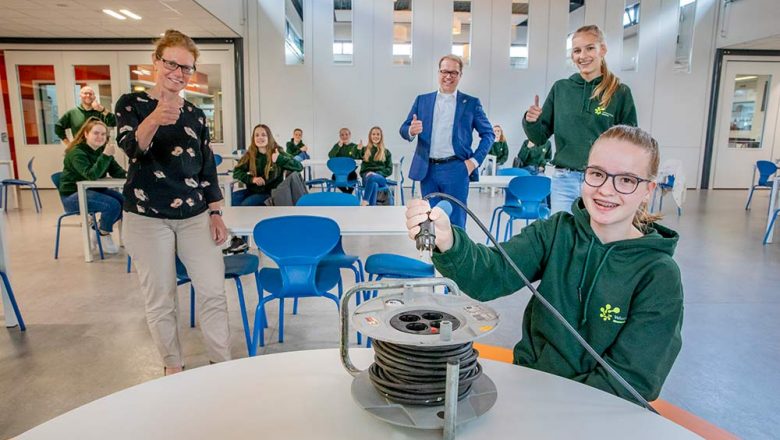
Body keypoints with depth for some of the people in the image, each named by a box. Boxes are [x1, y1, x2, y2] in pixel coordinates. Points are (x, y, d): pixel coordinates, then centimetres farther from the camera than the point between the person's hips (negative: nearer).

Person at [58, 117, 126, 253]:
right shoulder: (76, 153, -20)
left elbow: (115, 171, -2)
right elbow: (91, 175, -33)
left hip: (93, 190, 8)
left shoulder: (102, 149, 4)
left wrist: (126, 175, -25)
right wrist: (105, 155, -41)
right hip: (72, 195, -8)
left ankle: (98, 228, 11)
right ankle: (104, 235, -1)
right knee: (112, 205, -27)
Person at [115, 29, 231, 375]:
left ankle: (222, 365, 14)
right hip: (147, 217, -3)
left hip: (194, 216, 3)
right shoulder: (131, 104, -1)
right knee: (160, 300, 5)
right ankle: (173, 368, 24)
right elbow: (131, 147, -21)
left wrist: (216, 214, 5)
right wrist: (154, 120, -41)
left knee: (214, 291, 0)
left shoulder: (195, 114, 9)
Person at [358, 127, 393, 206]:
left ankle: (364, 203, -40)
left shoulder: (386, 152, 17)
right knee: (374, 184, -37)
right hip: (367, 177, 0)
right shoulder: (365, 150, 18)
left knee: (372, 178, -37)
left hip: (380, 178, 0)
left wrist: (377, 173, -7)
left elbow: (389, 170, 10)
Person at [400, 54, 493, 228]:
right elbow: (403, 129, 8)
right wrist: (411, 130, -16)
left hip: (456, 170, -2)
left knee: (455, 223, 0)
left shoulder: (471, 103, 6)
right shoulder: (422, 100, 11)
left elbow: (488, 133, 8)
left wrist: (475, 160, -4)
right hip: (428, 170, 3)